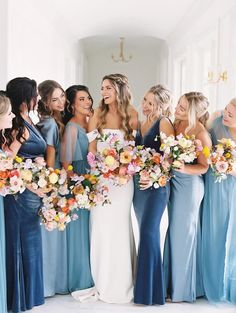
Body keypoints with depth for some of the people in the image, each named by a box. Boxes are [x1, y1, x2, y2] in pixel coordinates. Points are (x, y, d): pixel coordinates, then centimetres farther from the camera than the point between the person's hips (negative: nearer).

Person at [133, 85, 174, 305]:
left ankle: (150, 291, -1)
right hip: (138, 184, 7)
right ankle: (143, 287, 22)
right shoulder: (142, 125, 15)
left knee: (148, 232, -11)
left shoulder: (164, 123, -6)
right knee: (146, 233, 12)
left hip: (156, 185, -7)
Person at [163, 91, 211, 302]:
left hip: (190, 184, -7)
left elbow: (203, 167, -13)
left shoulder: (201, 133, -16)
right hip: (174, 182, 7)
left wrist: (183, 168, -27)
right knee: (174, 231, 15)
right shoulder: (176, 124, 2)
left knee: (183, 232, 4)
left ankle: (183, 288, 22)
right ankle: (173, 281, 31)